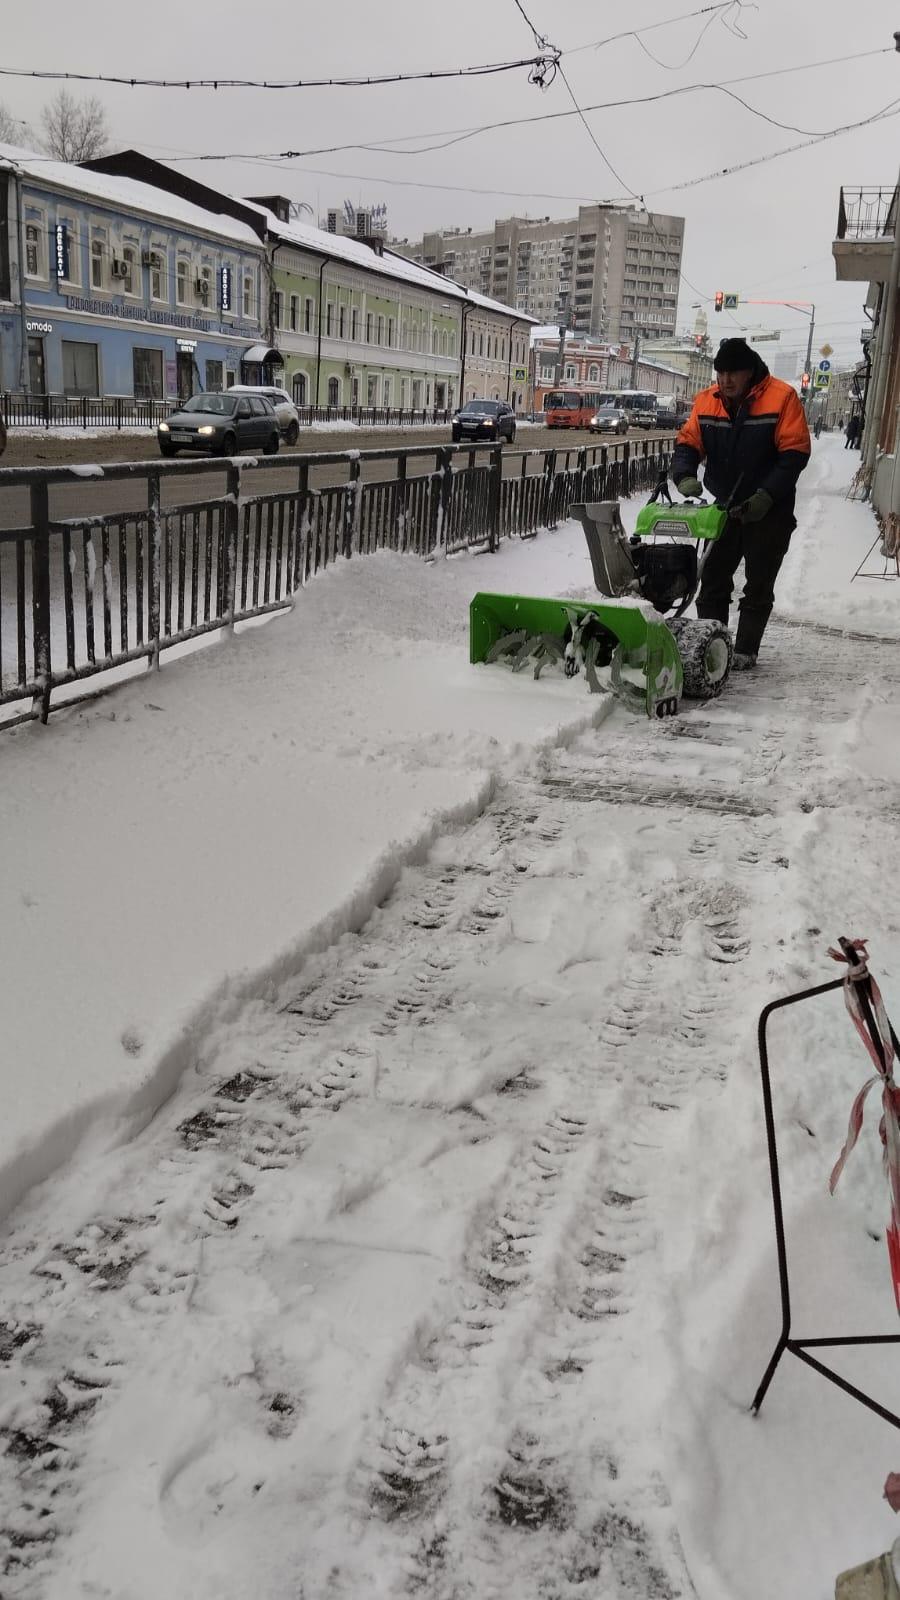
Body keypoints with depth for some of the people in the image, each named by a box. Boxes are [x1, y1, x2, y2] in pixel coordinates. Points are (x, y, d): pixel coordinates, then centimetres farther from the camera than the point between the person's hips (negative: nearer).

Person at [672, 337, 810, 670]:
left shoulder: (782, 397, -14)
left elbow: (795, 452, -16)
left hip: (768, 513, -4)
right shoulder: (706, 400, -2)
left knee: (758, 587, 4)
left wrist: (767, 495, -24)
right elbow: (687, 443, -1)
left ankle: (745, 652, 11)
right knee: (713, 582, 7)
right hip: (725, 508, 4)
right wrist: (686, 476, -22)